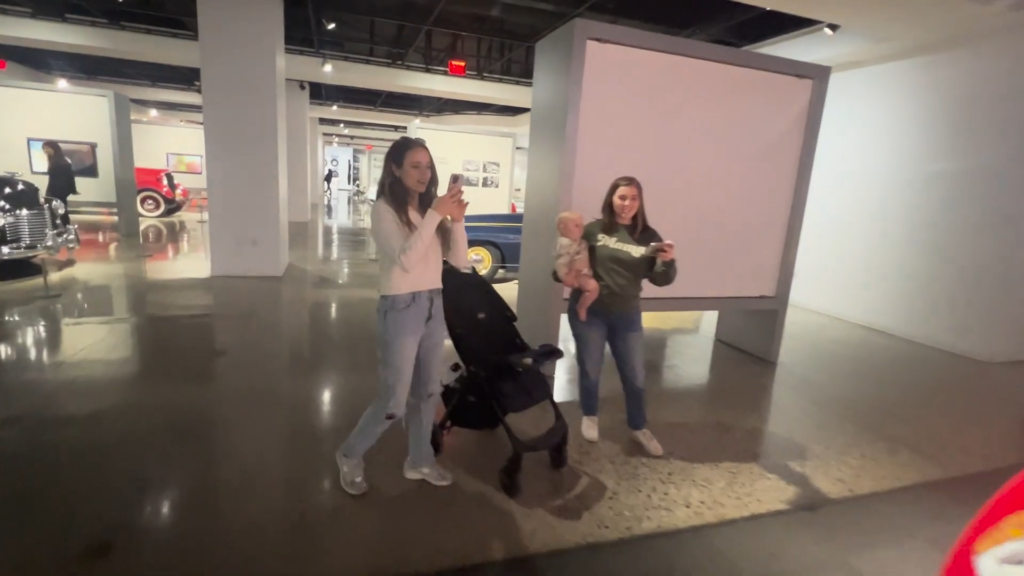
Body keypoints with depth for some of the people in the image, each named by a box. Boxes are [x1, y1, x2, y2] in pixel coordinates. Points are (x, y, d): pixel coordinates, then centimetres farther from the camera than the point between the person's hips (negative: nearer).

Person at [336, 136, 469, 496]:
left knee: (427, 393, 17)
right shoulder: (384, 210, -10)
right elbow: (405, 260, -23)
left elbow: (460, 261, 2)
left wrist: (456, 221, -13)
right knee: (394, 401, 2)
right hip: (401, 309, -6)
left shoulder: (432, 208, 5)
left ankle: (419, 462, 36)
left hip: (434, 307, 6)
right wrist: (434, 216, -24)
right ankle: (350, 457, 29)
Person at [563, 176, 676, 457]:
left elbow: (660, 279, 0)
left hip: (627, 315, 2)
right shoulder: (594, 230, -7)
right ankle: (589, 417, 40)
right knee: (590, 370, 14)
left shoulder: (648, 237, -1)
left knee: (635, 375, 13)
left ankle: (639, 427, 36)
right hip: (588, 311, -2)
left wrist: (668, 262, -19)